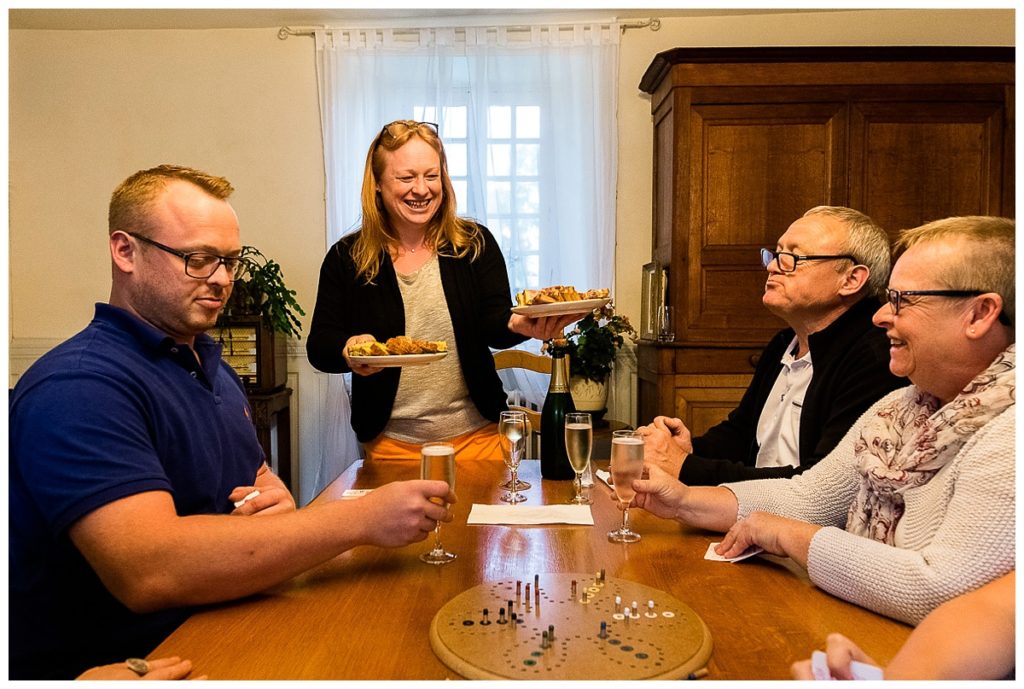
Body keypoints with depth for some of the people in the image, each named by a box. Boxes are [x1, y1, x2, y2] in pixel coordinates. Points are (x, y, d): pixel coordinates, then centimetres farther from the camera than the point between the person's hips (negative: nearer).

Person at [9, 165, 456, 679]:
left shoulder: (209, 363, 12)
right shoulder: (77, 386, -18)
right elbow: (148, 573, -29)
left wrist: (277, 501, -5)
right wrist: (361, 518, -28)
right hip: (112, 663, -7)